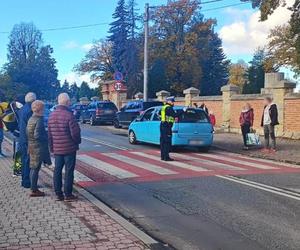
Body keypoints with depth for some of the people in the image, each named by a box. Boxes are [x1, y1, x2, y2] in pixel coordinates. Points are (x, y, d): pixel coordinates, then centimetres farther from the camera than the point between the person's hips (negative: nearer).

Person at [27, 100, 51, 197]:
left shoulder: (31, 119, 10)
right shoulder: (39, 120, -18)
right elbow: (37, 135, -24)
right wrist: (47, 137, -10)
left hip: (32, 147, 9)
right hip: (38, 148, -9)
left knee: (33, 168, 14)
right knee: (35, 168, -3)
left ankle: (34, 188, 23)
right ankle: (34, 190, 3)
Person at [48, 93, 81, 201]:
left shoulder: (52, 115, 6)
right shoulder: (69, 115, -17)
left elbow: (49, 134, 11)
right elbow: (75, 132, -18)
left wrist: (52, 147, 18)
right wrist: (78, 141, 3)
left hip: (57, 149, 6)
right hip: (69, 148, -6)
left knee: (57, 170, 12)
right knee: (69, 171, 2)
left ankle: (58, 193, 17)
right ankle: (68, 194, 6)